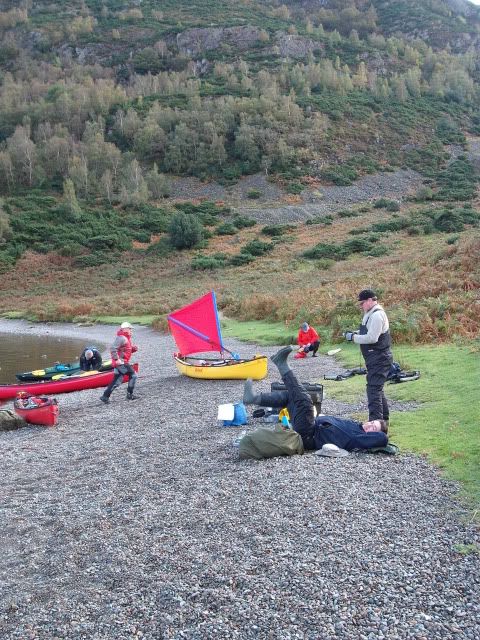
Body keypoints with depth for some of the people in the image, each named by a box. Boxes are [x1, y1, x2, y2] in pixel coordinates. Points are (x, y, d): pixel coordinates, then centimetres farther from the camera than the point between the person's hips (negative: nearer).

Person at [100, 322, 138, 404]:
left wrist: (133, 349, 6)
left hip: (122, 362, 10)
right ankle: (130, 394, 2)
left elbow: (127, 350, 25)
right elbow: (113, 349, -24)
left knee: (117, 381, 9)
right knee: (133, 375, -6)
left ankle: (105, 396, 10)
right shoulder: (121, 338, -14)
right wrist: (116, 359, -26)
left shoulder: (127, 338, 19)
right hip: (120, 362, -10)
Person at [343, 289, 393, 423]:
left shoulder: (377, 315, -18)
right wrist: (355, 333, 5)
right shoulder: (371, 314, 15)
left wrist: (353, 337, -16)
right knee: (377, 388, 19)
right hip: (376, 358, 11)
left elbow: (372, 338, -24)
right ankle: (384, 418, 31)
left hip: (379, 358, -11)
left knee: (373, 388, -13)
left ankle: (375, 421, -14)